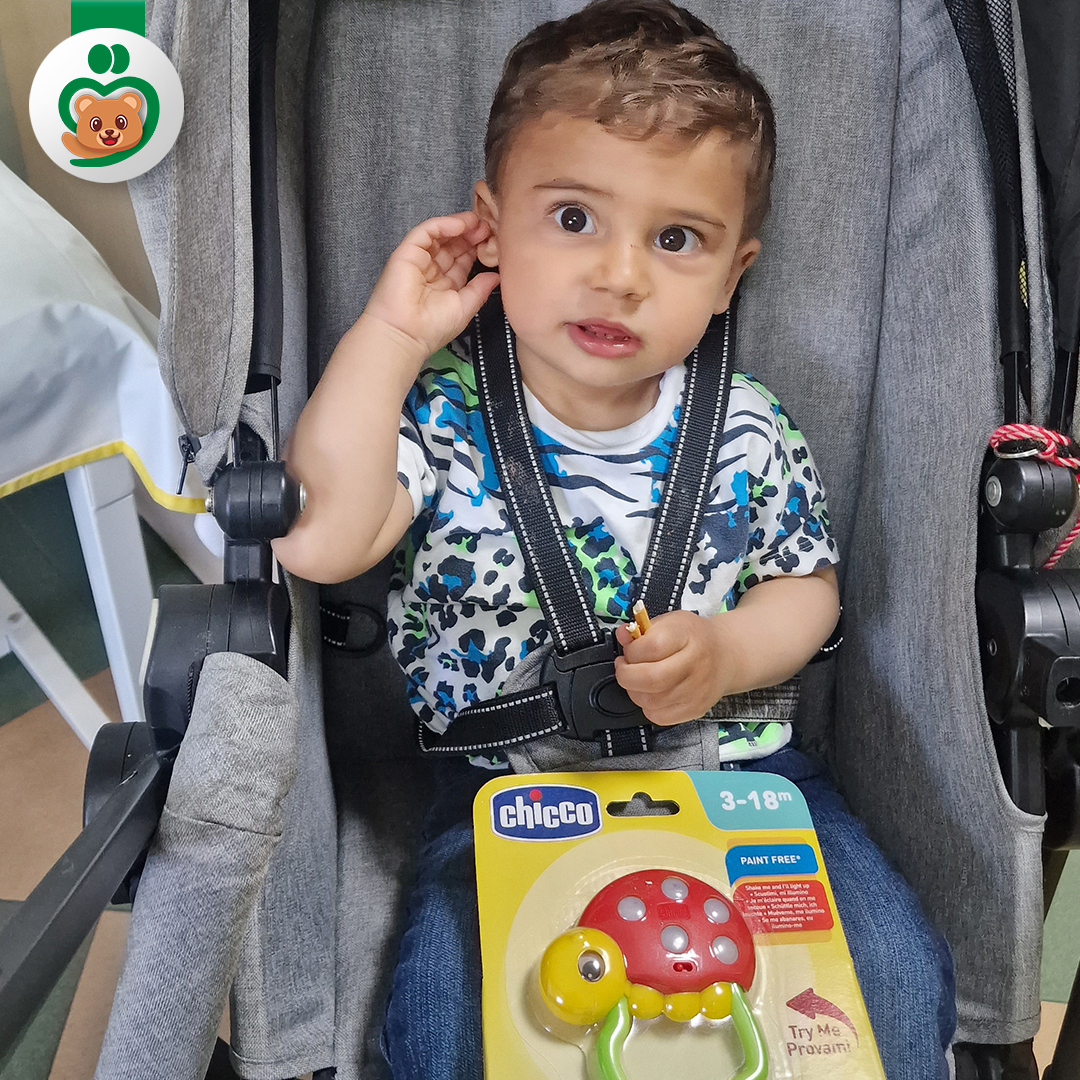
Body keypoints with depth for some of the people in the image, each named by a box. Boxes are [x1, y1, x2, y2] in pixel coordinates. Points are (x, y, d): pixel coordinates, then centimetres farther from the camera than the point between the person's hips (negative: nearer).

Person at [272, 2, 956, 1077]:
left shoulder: (747, 431, -4)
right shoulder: (441, 413, -10)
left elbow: (807, 585, 8)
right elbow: (316, 542, -25)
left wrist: (728, 651, -15)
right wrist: (390, 332, -22)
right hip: (506, 784, -1)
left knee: (899, 975, -9)